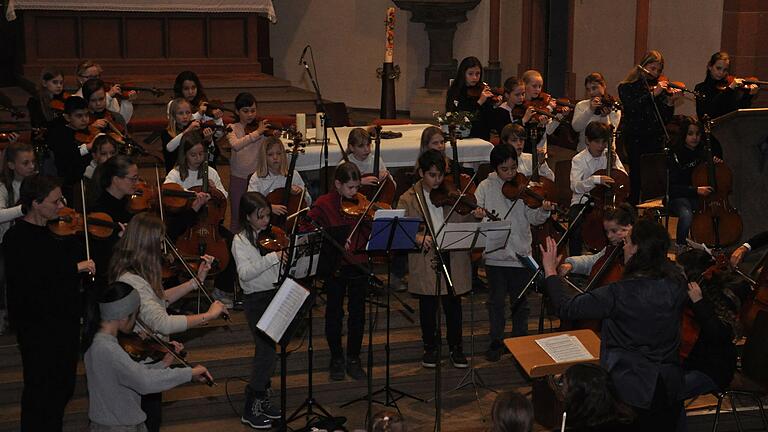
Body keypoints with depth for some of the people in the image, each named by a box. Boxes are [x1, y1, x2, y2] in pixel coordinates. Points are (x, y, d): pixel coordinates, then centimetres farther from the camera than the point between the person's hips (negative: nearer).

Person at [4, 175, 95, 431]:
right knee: (41, 391, 2)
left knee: (63, 388, 18)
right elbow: (28, 277, -31)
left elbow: (85, 258, 13)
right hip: (37, 326, -7)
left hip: (67, 319, 7)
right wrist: (74, 267, -31)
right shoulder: (16, 238, -15)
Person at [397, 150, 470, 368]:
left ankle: (456, 347, 24)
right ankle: (430, 347, 26)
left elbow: (466, 223, 3)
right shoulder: (409, 199, -1)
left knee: (453, 304, 10)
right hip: (425, 260, -1)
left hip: (453, 258, 1)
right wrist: (418, 237, -28)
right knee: (428, 306, 10)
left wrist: (476, 216, -20)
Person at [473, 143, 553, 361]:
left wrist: (544, 211, -25)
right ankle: (496, 341, 23)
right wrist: (476, 213, -27)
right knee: (496, 301, 10)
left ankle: (520, 340, 25)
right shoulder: (486, 187, 0)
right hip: (494, 255, 0)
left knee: (520, 302, 10)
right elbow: (474, 209, -4)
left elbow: (534, 218, -5)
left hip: (520, 253, 0)